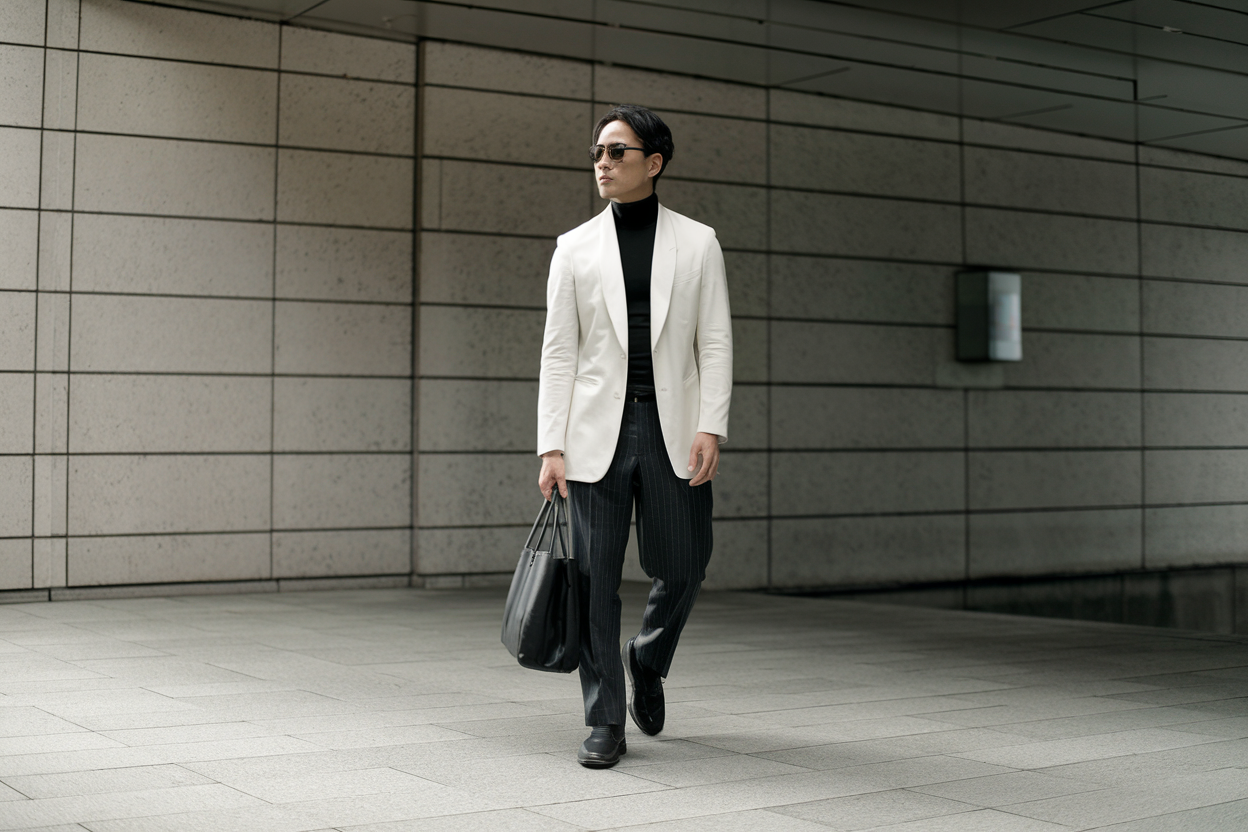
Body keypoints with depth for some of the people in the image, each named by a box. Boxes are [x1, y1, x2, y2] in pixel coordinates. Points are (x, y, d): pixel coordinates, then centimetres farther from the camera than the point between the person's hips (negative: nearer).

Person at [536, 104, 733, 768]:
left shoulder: (698, 242, 8)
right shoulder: (575, 248, 8)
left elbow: (715, 342, 4)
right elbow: (558, 351, 5)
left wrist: (711, 427, -8)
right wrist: (551, 446, -3)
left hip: (674, 433, 0)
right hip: (597, 432, 0)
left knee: (682, 568, 4)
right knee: (595, 576, -1)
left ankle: (646, 660, 35)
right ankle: (604, 720, 9)